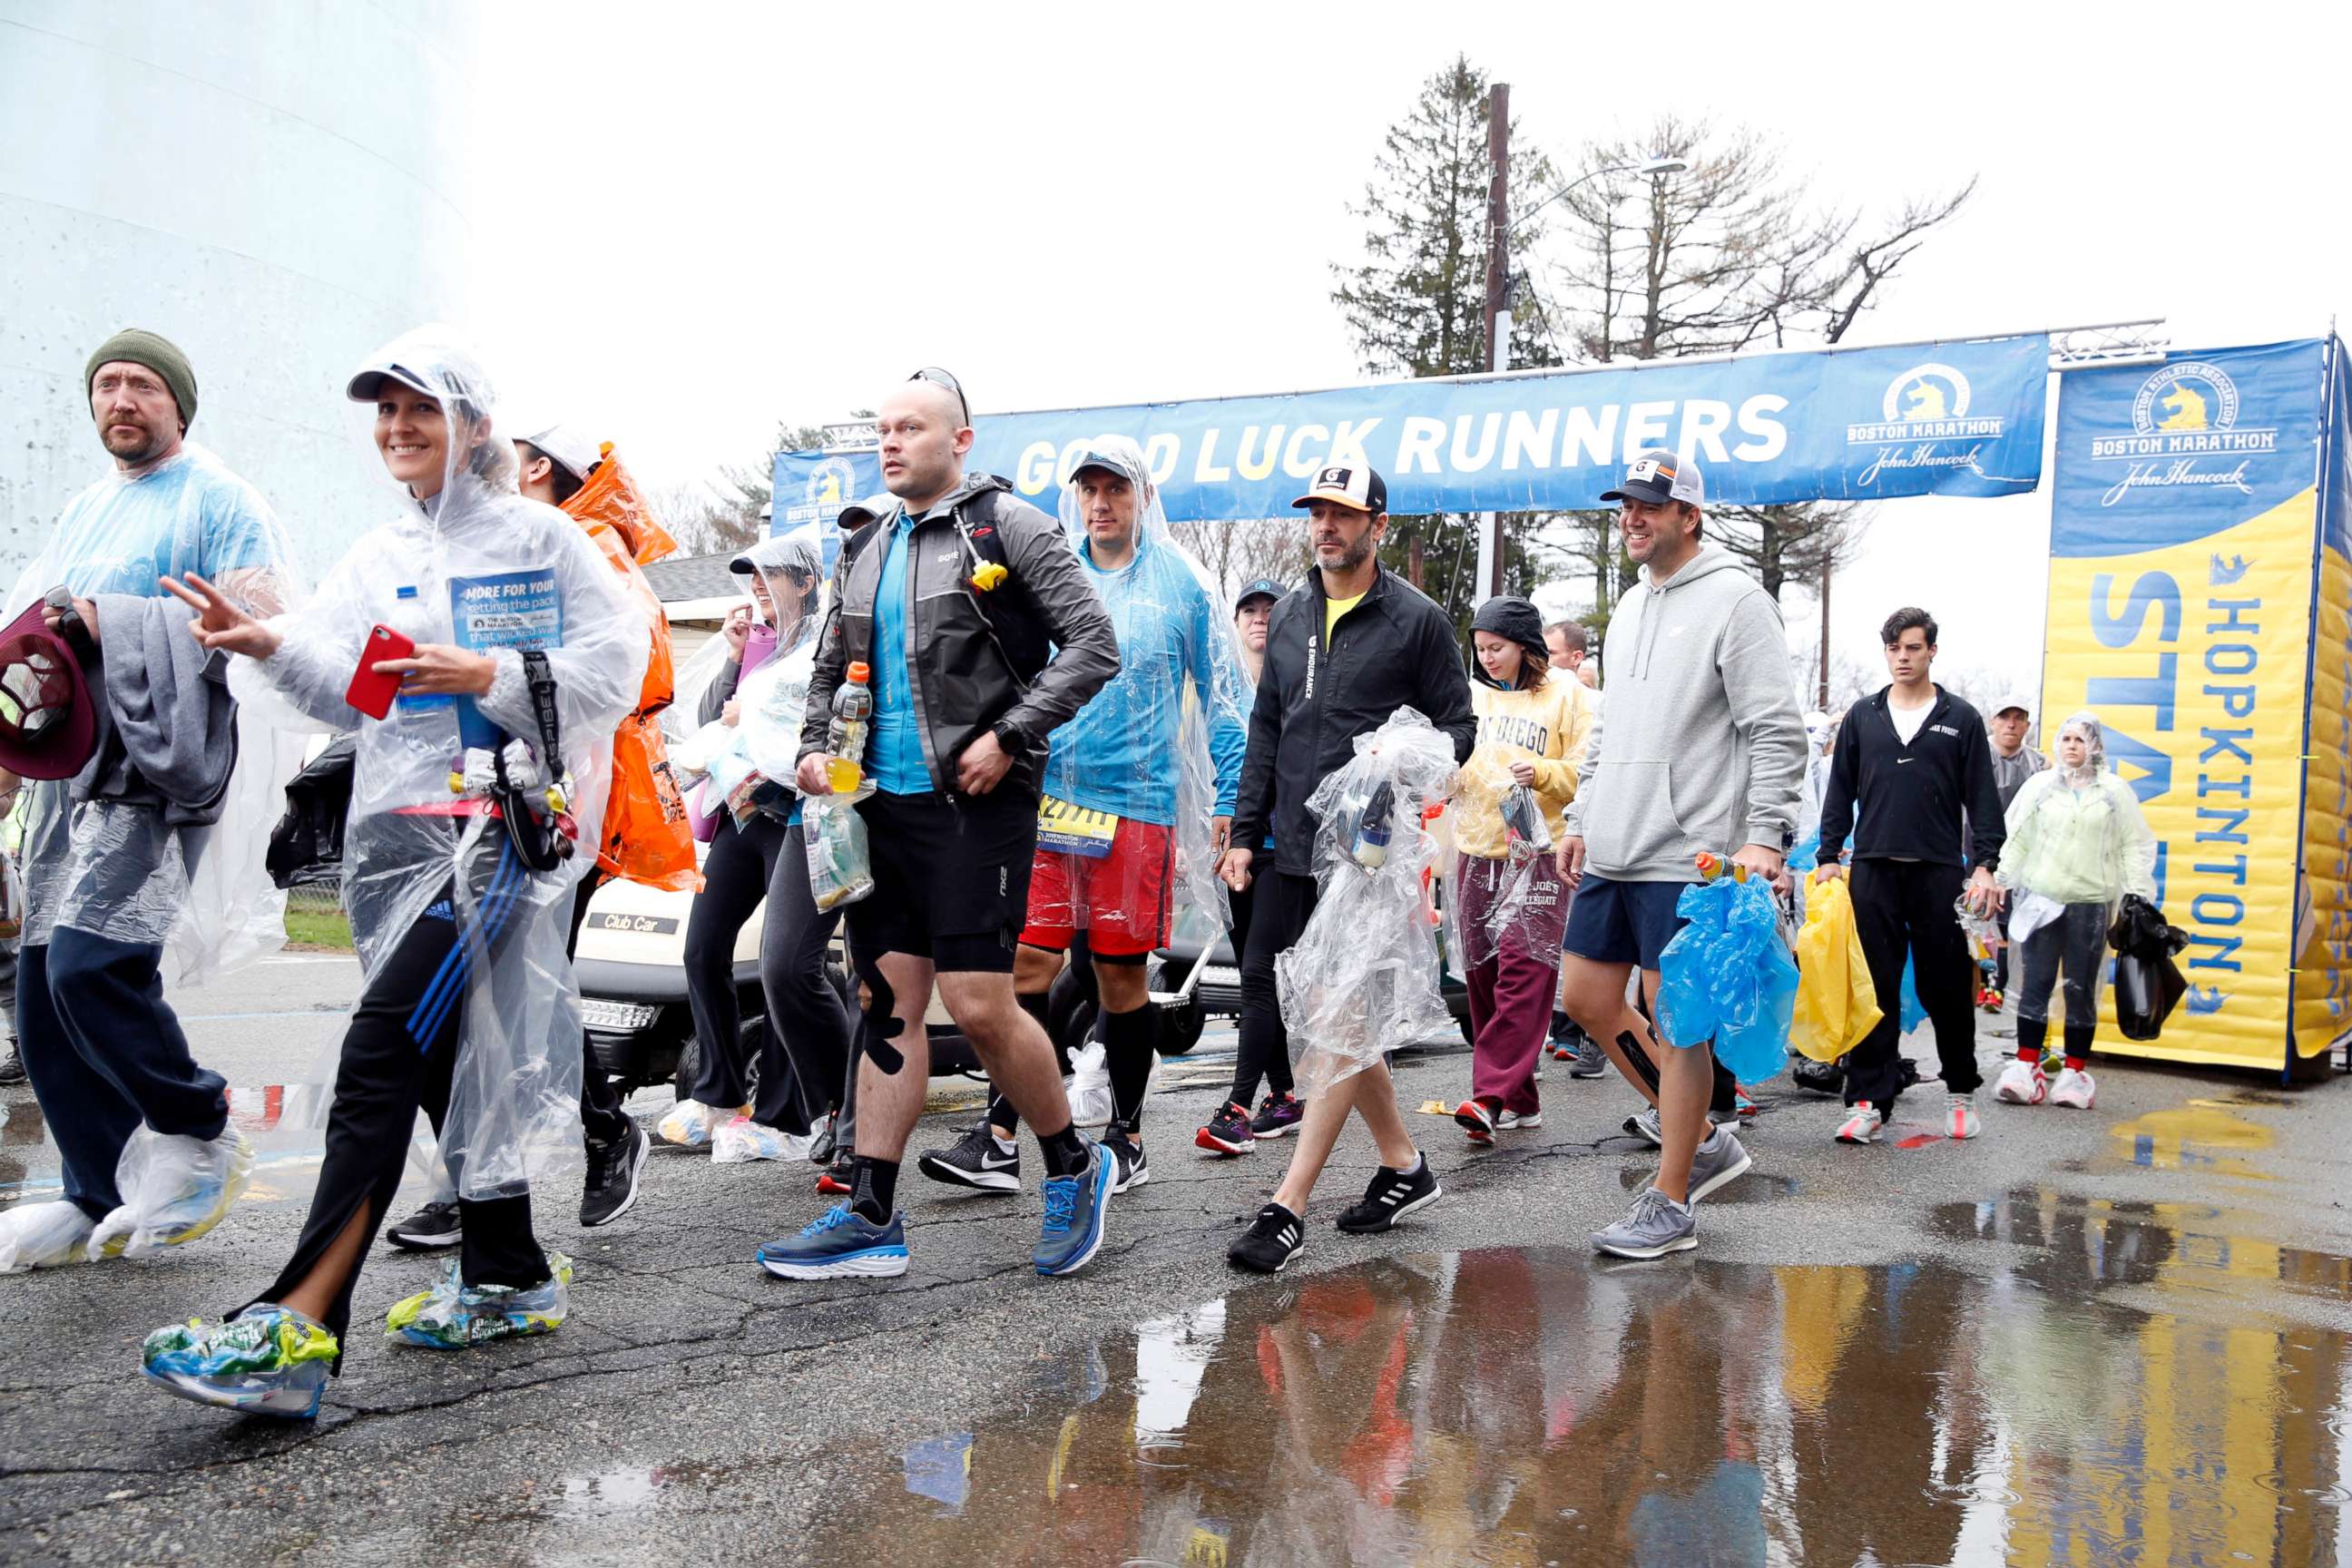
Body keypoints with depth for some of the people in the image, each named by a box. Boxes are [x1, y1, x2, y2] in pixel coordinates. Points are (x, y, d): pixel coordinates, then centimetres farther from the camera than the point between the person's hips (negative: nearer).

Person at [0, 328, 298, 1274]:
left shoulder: (217, 501, 0)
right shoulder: (85, 510, 23)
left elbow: (260, 628, -13)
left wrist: (116, 624, -17)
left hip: (156, 770, -8)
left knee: (91, 963, -20)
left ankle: (202, 1135, 0)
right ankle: (100, 1200, 16)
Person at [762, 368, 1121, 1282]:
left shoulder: (1006, 524, -3)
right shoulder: (863, 544, 16)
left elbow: (1093, 643, -8)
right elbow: (831, 664, 25)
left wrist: (1009, 736, -15)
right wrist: (816, 746, 7)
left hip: (974, 800, -6)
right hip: (881, 800, 6)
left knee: (980, 1007, -8)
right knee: (889, 1004, 6)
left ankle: (1074, 1167, 14)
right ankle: (871, 1220, 11)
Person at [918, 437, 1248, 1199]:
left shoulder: (1180, 585, 3)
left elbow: (1223, 697, 6)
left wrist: (1230, 799, 2)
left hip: (1137, 803, -2)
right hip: (1048, 797, 2)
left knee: (1121, 972, 5)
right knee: (1028, 960, -3)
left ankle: (1125, 1140, 19)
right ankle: (998, 1140, 4)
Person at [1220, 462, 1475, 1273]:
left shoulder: (1418, 619, -2)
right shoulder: (1289, 614, 15)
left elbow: (1458, 725, 0)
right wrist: (1246, 831, 14)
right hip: (1291, 848, 7)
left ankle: (1288, 1207, -5)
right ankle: (1403, 1163, 25)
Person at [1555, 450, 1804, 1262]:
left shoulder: (1735, 600, -8)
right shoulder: (1629, 608, 18)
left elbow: (1776, 732, -12)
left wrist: (1764, 835, -21)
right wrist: (1579, 817, 18)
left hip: (1685, 857, -9)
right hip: (1611, 853, 9)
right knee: (1587, 998, 10)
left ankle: (1669, 1206, 8)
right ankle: (1702, 1141, 25)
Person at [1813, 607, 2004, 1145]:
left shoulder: (1961, 718, 7)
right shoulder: (1863, 716, 12)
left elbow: (1982, 798, 4)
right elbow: (1840, 792, 13)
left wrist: (1984, 866, -5)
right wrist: (1829, 857, 6)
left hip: (1940, 871, -1)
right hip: (1873, 869, 1)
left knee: (1947, 988, 4)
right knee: (1874, 989, -1)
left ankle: (1961, 1091, 21)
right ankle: (1869, 1100, 2)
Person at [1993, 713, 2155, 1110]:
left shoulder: (2115, 790, 7)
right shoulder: (2039, 785, 8)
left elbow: (2135, 846, 9)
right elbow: (2015, 838, 9)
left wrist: (2138, 897, 2)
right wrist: (1995, 881, 3)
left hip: (2091, 903, 0)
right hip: (2041, 898, 0)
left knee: (2081, 989, 4)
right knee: (2034, 985, -3)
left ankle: (2075, 1072, 11)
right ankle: (2027, 1070, 0)